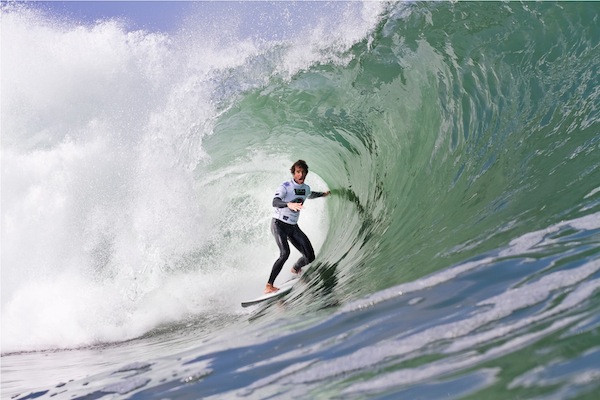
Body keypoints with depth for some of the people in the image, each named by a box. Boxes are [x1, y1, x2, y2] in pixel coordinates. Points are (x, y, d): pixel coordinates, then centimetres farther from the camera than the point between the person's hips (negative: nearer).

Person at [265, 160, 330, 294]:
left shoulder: (306, 188, 6)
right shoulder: (285, 186, -17)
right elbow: (275, 202, -34)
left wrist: (323, 194, 45)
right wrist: (289, 204, -52)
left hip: (293, 227, 6)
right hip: (279, 224, -6)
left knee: (309, 257, -1)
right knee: (285, 253, -30)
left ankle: (295, 269, 34)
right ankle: (269, 286, -29)